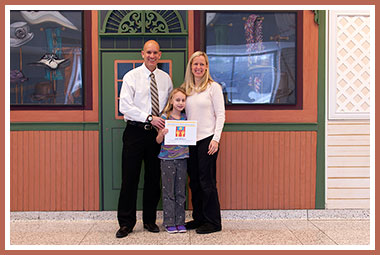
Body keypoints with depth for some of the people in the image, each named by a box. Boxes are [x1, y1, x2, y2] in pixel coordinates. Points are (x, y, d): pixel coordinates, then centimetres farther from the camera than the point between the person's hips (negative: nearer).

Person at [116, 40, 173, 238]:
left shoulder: (165, 78, 10)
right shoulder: (131, 77, -2)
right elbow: (125, 106, -11)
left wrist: (166, 124, -2)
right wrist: (150, 118, -18)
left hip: (157, 133, 4)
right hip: (135, 132, -3)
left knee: (154, 178, 9)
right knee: (130, 178, -1)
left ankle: (150, 220, 22)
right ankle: (126, 223, 10)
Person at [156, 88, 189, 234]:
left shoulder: (185, 118, 9)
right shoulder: (165, 117, -3)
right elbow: (158, 140, -3)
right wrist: (162, 133, -23)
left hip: (182, 158, 3)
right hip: (167, 158, -3)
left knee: (181, 191, 7)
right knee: (168, 191, 1)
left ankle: (180, 221, 15)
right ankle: (169, 222, 9)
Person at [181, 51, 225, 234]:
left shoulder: (213, 87, -2)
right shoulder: (185, 89, 13)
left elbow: (220, 115, -5)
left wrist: (216, 139, -13)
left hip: (207, 139, -5)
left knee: (207, 181, -4)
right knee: (194, 181, 10)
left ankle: (213, 222, 6)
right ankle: (199, 218, 21)